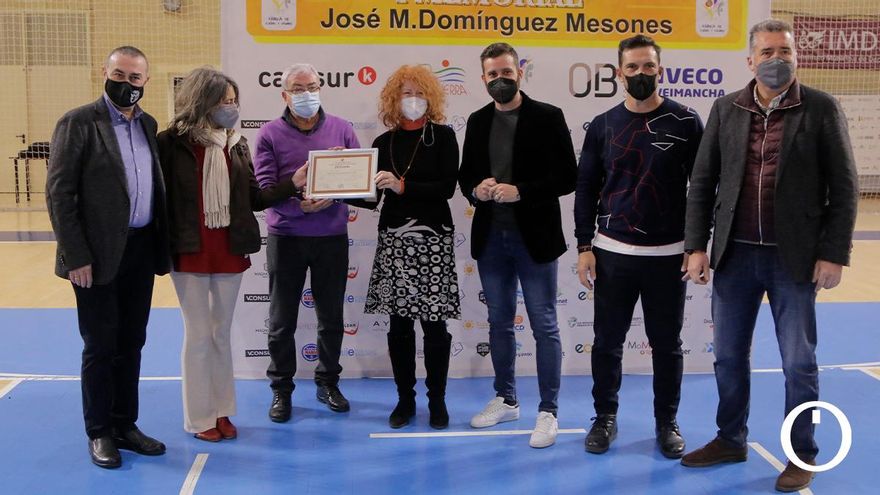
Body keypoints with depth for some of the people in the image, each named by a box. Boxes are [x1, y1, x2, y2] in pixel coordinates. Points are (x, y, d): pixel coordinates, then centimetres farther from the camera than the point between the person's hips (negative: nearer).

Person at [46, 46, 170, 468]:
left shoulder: (147, 124, 10)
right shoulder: (78, 123, -8)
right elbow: (59, 195, -11)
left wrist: (161, 246, 5)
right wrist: (76, 257, -15)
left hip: (141, 251, 6)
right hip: (99, 255, -5)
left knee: (131, 343, 13)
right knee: (101, 346, 5)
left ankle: (125, 425, 26)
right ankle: (99, 433, 19)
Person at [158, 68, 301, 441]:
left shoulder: (236, 144, 7)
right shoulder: (171, 143, -8)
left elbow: (254, 198, 6)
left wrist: (294, 183, -3)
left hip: (229, 253, 4)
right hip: (190, 254, -4)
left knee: (221, 334, 13)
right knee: (198, 335, 4)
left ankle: (221, 411, 25)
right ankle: (199, 418, 17)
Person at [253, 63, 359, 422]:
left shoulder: (341, 129, 6)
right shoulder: (270, 134, 0)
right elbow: (264, 187, -9)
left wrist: (332, 197, -17)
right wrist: (300, 205, -24)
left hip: (332, 236, 2)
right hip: (286, 237, -2)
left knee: (331, 315, 12)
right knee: (282, 318, 6)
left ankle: (328, 382, 27)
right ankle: (281, 389, 19)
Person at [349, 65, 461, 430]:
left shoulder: (442, 136, 0)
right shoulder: (383, 143, 9)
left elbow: (447, 187, -12)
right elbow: (372, 197, 7)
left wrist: (402, 186, -20)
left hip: (433, 240, -3)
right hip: (393, 239, 3)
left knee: (434, 322, 1)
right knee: (399, 323, 6)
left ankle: (437, 399, 15)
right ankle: (405, 399, 19)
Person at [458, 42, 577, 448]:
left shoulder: (547, 117, -5)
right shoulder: (478, 121, 9)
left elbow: (568, 177, -9)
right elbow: (465, 174, 15)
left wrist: (520, 192, -20)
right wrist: (476, 189, -8)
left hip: (534, 238, -5)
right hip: (490, 237, 5)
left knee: (544, 326, 1)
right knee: (499, 323, 15)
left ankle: (548, 411, 11)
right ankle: (506, 399, 29)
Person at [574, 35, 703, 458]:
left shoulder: (685, 122, -1)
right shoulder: (602, 126, 4)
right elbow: (586, 188, 6)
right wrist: (584, 246, 0)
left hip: (668, 255, -1)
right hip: (612, 253, 1)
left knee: (667, 344, 9)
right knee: (607, 342, 8)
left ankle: (667, 422, 24)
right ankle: (605, 418, 24)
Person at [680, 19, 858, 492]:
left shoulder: (821, 108, -3)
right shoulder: (725, 109, 4)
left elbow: (843, 187, -4)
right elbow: (702, 182, 6)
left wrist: (833, 254, -9)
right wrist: (697, 245, 0)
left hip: (794, 257, -3)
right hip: (734, 254, 3)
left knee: (799, 363, 7)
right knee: (728, 356, 13)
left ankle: (802, 455, 22)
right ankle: (730, 440, 30)